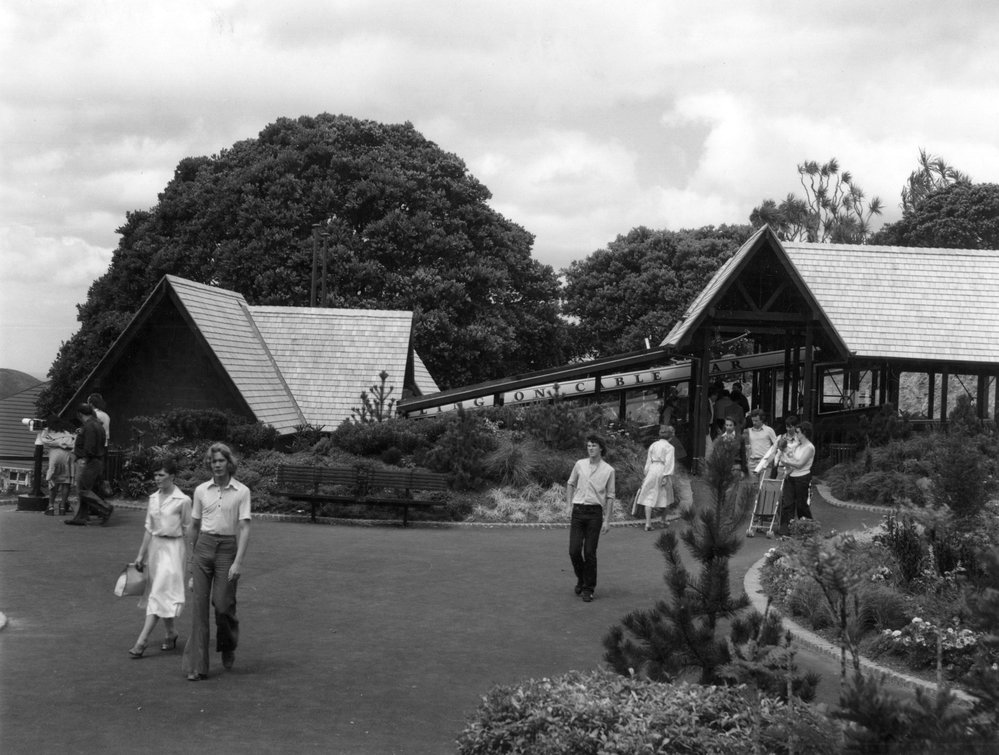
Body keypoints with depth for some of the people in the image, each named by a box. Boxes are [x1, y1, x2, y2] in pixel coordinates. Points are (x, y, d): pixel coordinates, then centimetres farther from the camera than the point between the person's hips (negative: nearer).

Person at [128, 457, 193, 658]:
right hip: (155, 546, 6)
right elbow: (149, 528, 12)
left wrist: (189, 557, -3)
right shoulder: (153, 499, 7)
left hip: (173, 547, -6)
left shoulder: (182, 501, -10)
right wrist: (141, 554, 11)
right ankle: (171, 634, 26)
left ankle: (142, 640, -12)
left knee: (160, 593, -9)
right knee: (156, 593, 11)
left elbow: (187, 530, -4)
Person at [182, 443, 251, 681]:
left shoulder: (242, 491, -3)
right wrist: (192, 556, 20)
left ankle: (228, 646, 29)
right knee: (200, 605, -3)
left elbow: (244, 528, -8)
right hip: (203, 547, 2)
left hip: (227, 549, -2)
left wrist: (238, 561, -16)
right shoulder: (201, 490, 6)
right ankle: (196, 666, -1)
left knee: (223, 604, -4)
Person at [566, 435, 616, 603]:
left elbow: (610, 496, 2)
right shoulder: (580, 464, 6)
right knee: (574, 550, -4)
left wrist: (607, 520, -3)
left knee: (590, 552, -4)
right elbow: (570, 484, 19)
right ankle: (581, 578, 23)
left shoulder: (608, 470, 0)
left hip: (595, 513, -2)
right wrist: (568, 504, 8)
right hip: (578, 511, 2)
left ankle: (588, 589, 8)